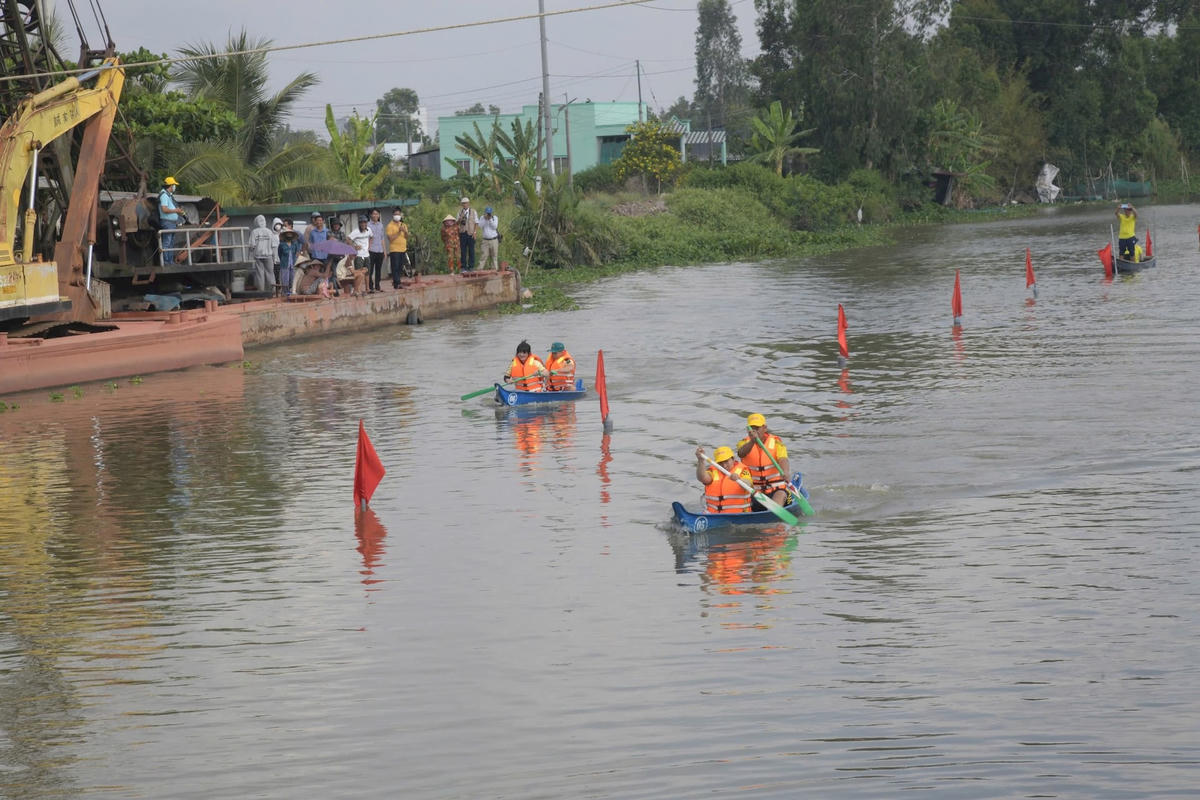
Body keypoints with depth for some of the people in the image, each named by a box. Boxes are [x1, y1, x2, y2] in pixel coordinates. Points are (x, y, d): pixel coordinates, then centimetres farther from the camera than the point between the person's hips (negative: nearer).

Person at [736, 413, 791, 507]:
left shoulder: (776, 442, -2)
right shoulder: (745, 442, 2)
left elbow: (783, 460, -19)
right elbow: (741, 453, -22)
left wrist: (785, 473, -43)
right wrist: (752, 442, -44)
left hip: (776, 489, -2)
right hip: (753, 491, 2)